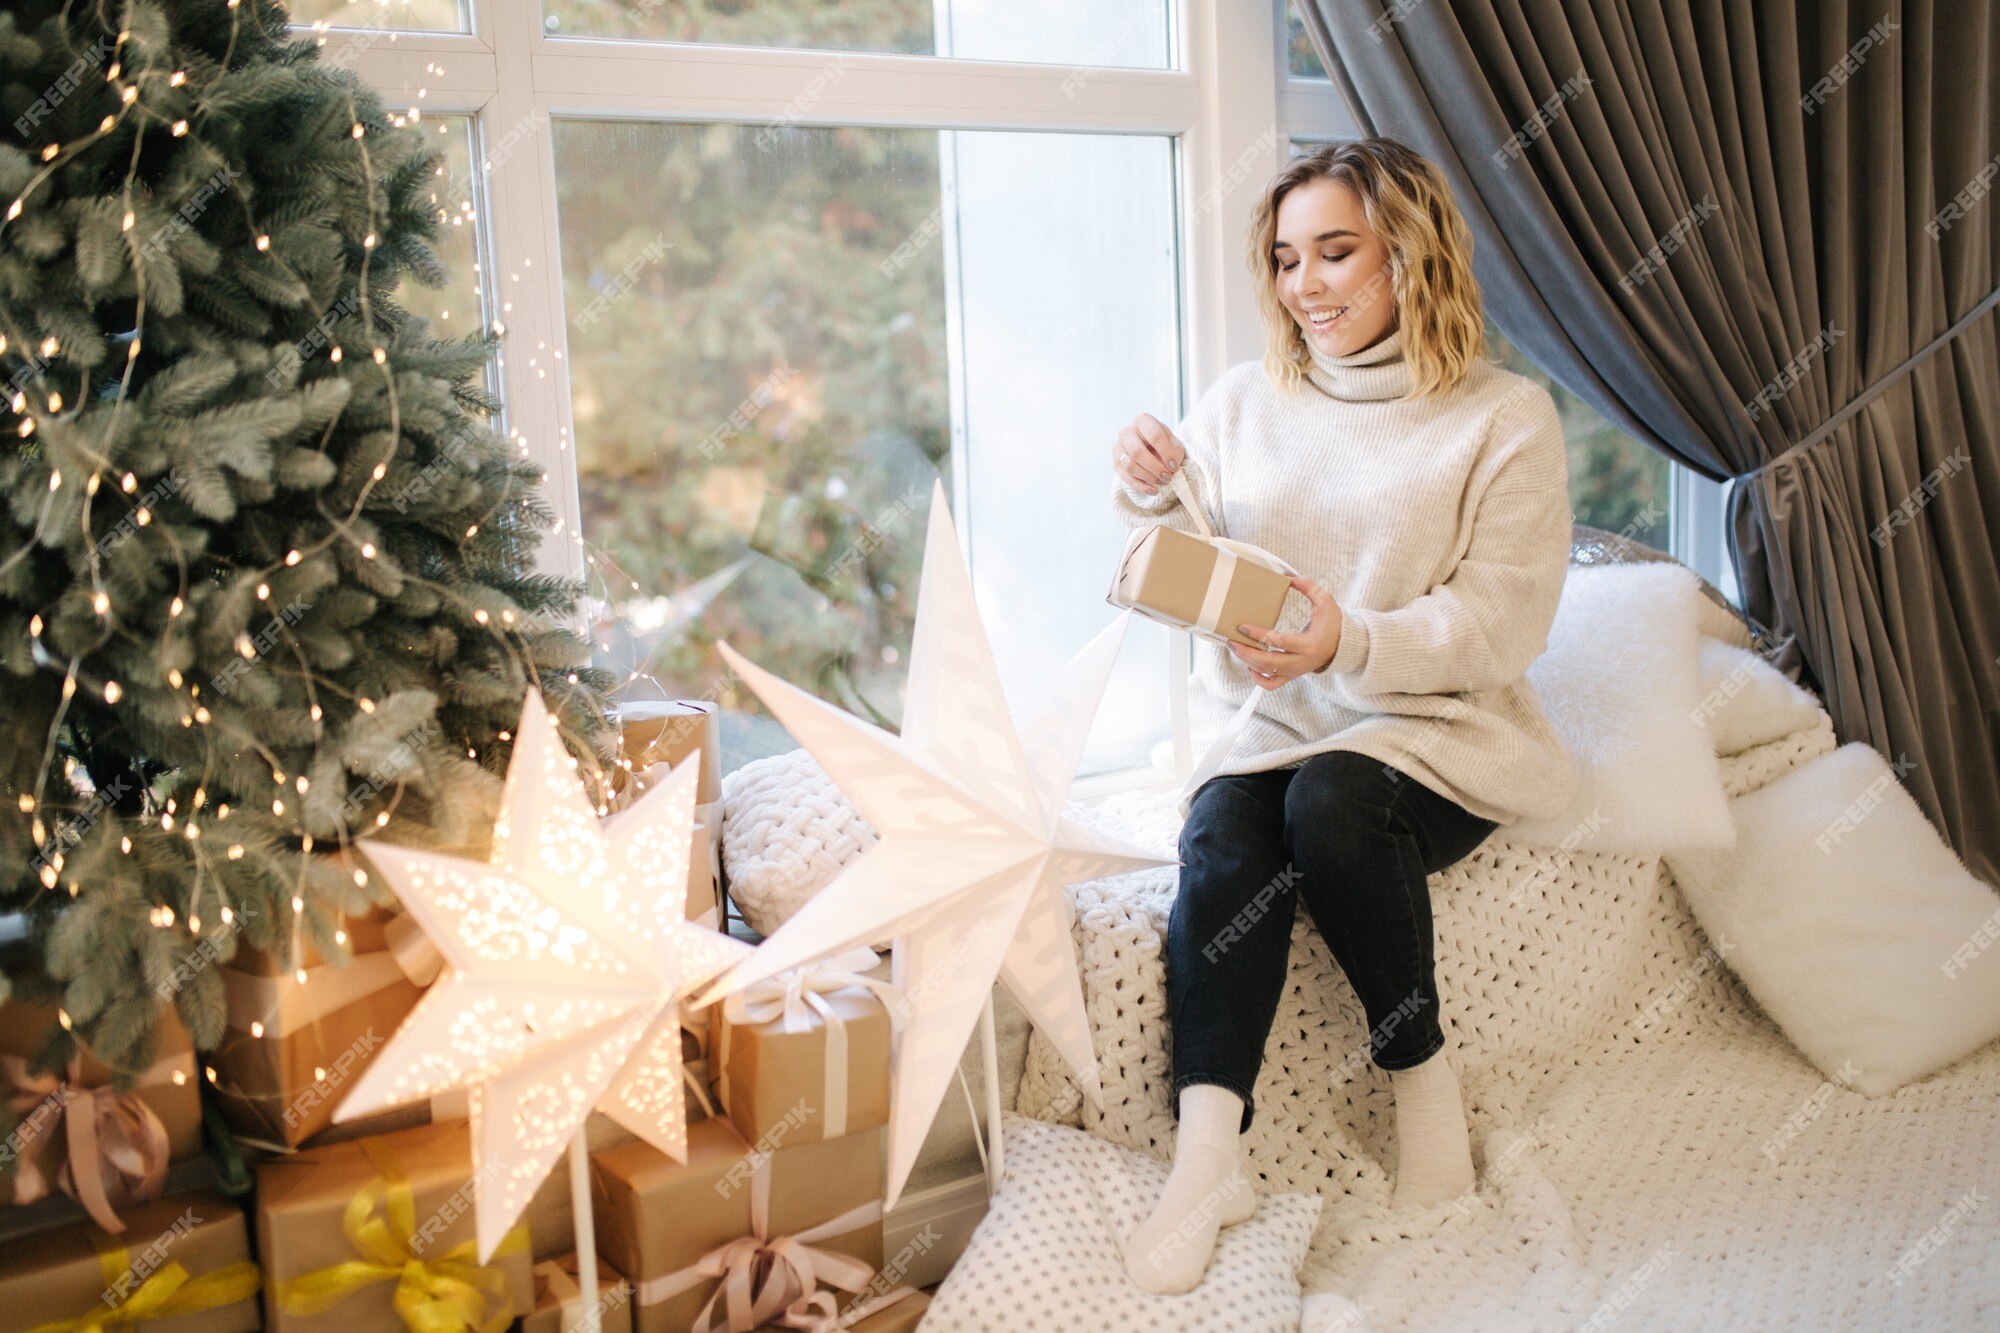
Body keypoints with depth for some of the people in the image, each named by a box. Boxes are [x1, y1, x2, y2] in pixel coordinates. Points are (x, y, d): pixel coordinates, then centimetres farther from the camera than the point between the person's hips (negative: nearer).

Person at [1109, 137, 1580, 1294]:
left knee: (1329, 799, -34)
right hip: (1267, 726, 3)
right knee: (1224, 836, -29)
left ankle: (1426, 1079, -14)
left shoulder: (1508, 417, 1)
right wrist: (1152, 502, -8)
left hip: (1436, 733, -2)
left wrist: (1351, 645, -25)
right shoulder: (1244, 401, 13)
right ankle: (1209, 1154, -35)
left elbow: (1500, 622, -8)